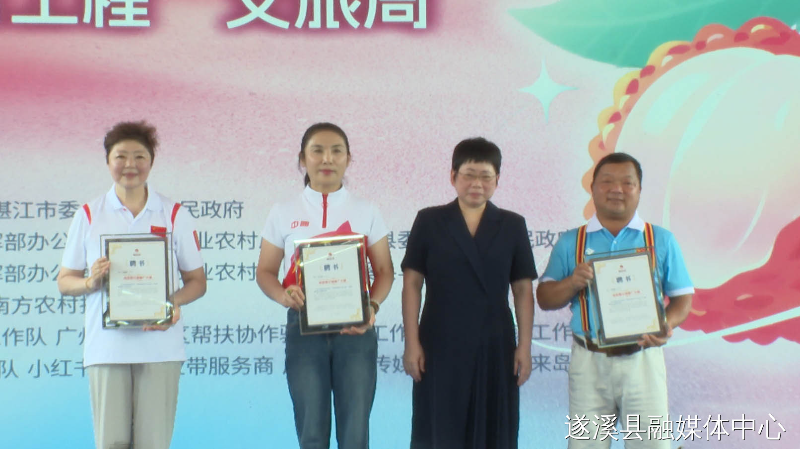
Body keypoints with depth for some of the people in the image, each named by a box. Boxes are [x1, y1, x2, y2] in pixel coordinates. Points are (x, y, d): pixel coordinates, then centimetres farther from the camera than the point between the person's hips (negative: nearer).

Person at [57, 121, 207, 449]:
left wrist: (174, 302, -13)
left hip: (160, 345, 0)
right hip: (106, 345, 1)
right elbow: (64, 282, 11)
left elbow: (197, 281, 8)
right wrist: (91, 281, -11)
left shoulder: (175, 215, 7)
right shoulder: (88, 215, 8)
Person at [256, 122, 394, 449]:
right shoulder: (284, 213, 5)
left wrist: (372, 306, -14)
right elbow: (265, 271, 7)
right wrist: (283, 295, -15)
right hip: (304, 328, 0)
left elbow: (384, 271, 6)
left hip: (355, 328, 0)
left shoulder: (366, 212, 5)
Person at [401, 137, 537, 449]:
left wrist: (525, 345, 1)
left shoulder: (512, 226, 6)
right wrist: (412, 342, -5)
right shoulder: (429, 221, 2)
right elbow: (412, 284, 1)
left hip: (495, 347, 1)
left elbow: (523, 289, 6)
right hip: (440, 347, -1)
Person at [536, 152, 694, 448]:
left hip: (642, 360, 0)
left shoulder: (661, 240, 7)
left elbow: (682, 297, 6)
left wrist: (668, 324, -15)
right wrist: (572, 282, -13)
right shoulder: (570, 242, 8)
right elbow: (545, 299, 7)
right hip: (589, 361, 1)